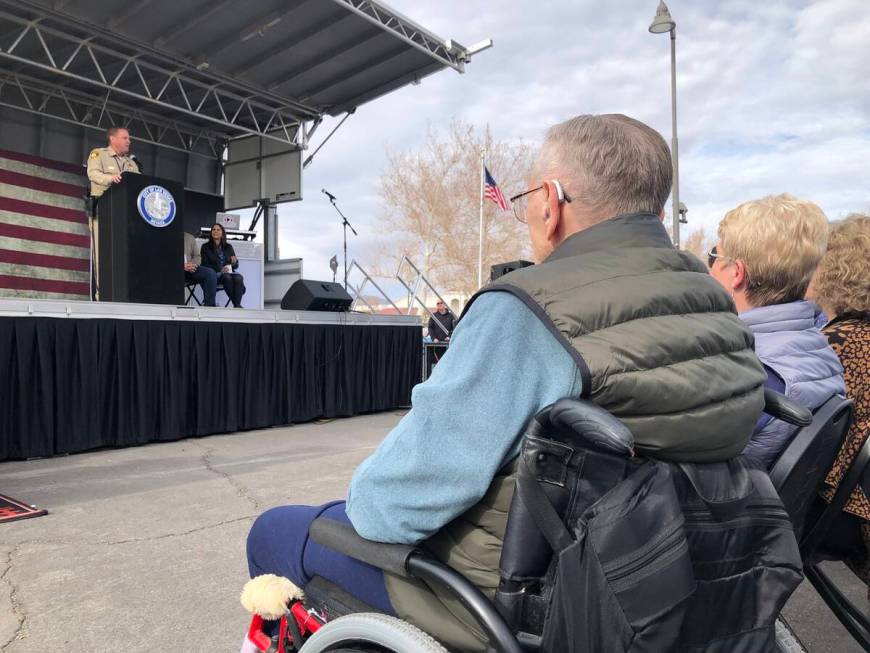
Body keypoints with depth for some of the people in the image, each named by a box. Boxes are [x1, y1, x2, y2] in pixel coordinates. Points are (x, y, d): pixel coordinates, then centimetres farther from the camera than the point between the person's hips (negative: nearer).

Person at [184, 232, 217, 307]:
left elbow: (197, 256, 16)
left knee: (211, 273, -20)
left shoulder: (190, 237, 18)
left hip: (190, 269, 5)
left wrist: (192, 263, -7)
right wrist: (182, 266, -20)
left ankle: (209, 304, -23)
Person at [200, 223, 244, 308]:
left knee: (239, 277, -32)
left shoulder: (228, 247, 20)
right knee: (227, 277, -36)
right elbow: (205, 265, 1)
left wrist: (234, 262, -7)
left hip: (229, 272, 3)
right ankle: (236, 304, -35)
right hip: (214, 274, -3)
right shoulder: (206, 247, 11)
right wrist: (220, 269, -15)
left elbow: (236, 266, 18)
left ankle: (238, 304, -42)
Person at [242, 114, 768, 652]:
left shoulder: (525, 314, -30)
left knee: (275, 531, 13)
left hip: (505, 602, -8)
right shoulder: (719, 310, -4)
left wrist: (364, 494, -1)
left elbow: (386, 506, -26)